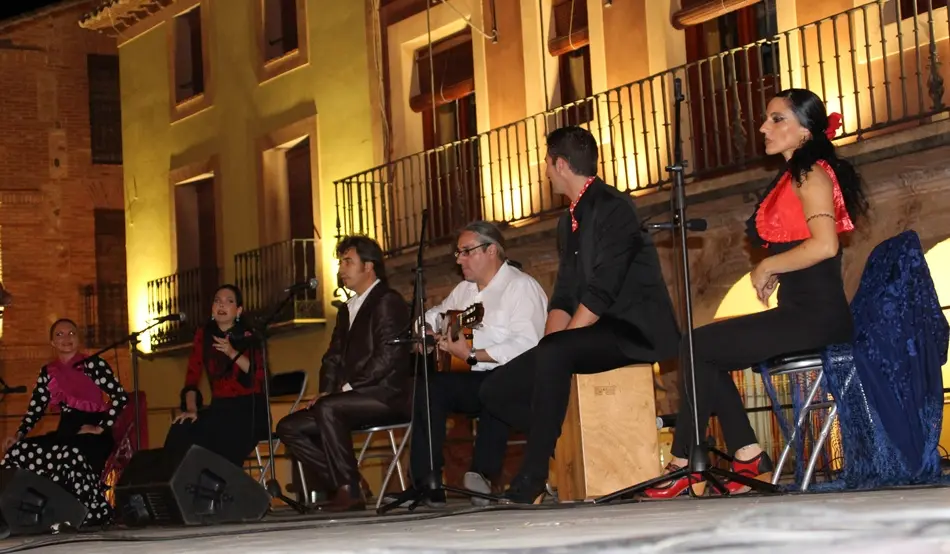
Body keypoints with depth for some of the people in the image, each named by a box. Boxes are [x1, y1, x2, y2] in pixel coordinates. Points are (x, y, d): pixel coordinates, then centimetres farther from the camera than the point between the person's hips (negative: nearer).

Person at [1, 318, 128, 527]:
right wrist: (19, 434, -1)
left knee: (71, 456, -37)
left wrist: (101, 427, -11)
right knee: (19, 451, -16)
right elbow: (35, 408, 14)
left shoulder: (93, 364, -2)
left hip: (91, 433, -6)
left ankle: (92, 515, -24)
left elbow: (120, 396, -8)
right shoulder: (48, 372, 14)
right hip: (66, 432, 6)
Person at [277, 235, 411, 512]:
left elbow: (389, 355, -16)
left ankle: (350, 490, -26)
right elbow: (333, 357, 21)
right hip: (353, 398, 9)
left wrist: (348, 387, -18)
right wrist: (326, 389, 1)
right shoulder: (347, 310, 23)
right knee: (289, 427, -3)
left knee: (327, 408, -33)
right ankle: (338, 483, -8)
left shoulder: (388, 302, -5)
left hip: (386, 396, -9)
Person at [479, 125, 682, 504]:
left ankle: (532, 480, -32)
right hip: (592, 334, 9)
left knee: (555, 353, -37)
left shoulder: (613, 208, -10)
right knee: (497, 390, -2)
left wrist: (552, 347, -21)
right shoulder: (569, 221, 18)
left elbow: (602, 292, -19)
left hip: (633, 331, -9)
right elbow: (563, 296, 13)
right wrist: (549, 348, -5)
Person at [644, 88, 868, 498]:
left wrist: (767, 266, -11)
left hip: (816, 315, -9)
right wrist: (771, 273, 4)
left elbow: (824, 245, -22)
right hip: (797, 314, 9)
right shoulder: (791, 177, 20)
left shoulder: (812, 173, -8)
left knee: (699, 346, -10)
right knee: (706, 356, 5)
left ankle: (684, 466, -2)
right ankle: (752, 464, 1)